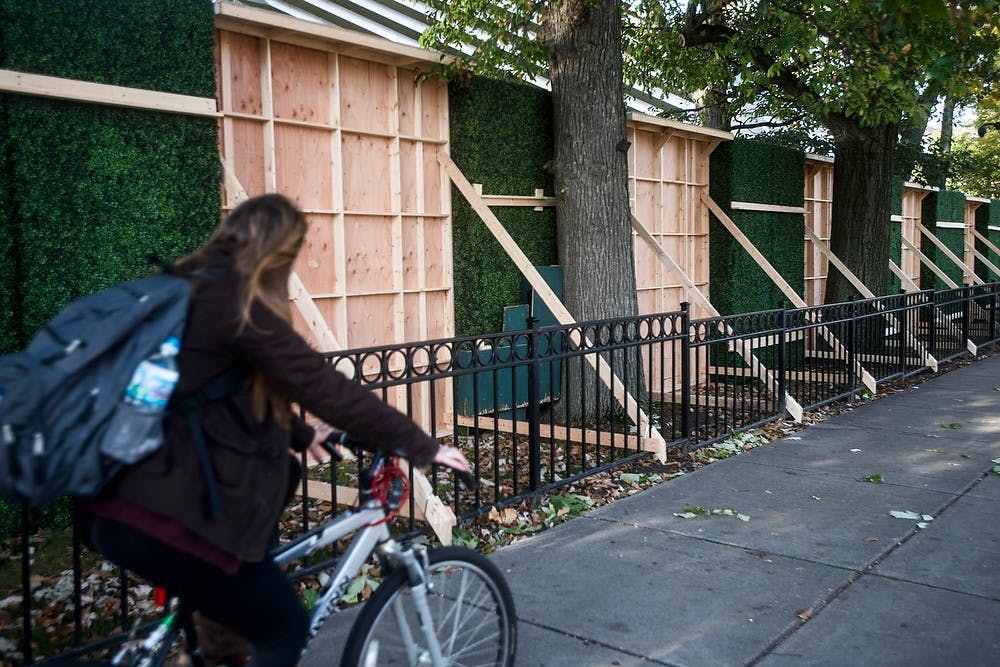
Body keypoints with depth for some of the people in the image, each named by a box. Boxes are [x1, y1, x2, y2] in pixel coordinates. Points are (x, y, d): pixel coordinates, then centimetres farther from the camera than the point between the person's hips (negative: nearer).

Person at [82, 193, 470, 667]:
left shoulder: (192, 287, 13)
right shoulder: (235, 303, -15)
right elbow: (324, 388, -16)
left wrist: (300, 435, 33)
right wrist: (421, 447, -9)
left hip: (128, 490, 10)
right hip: (158, 514, -10)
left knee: (282, 472, 24)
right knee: (285, 628, 3)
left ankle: (214, 628, 27)